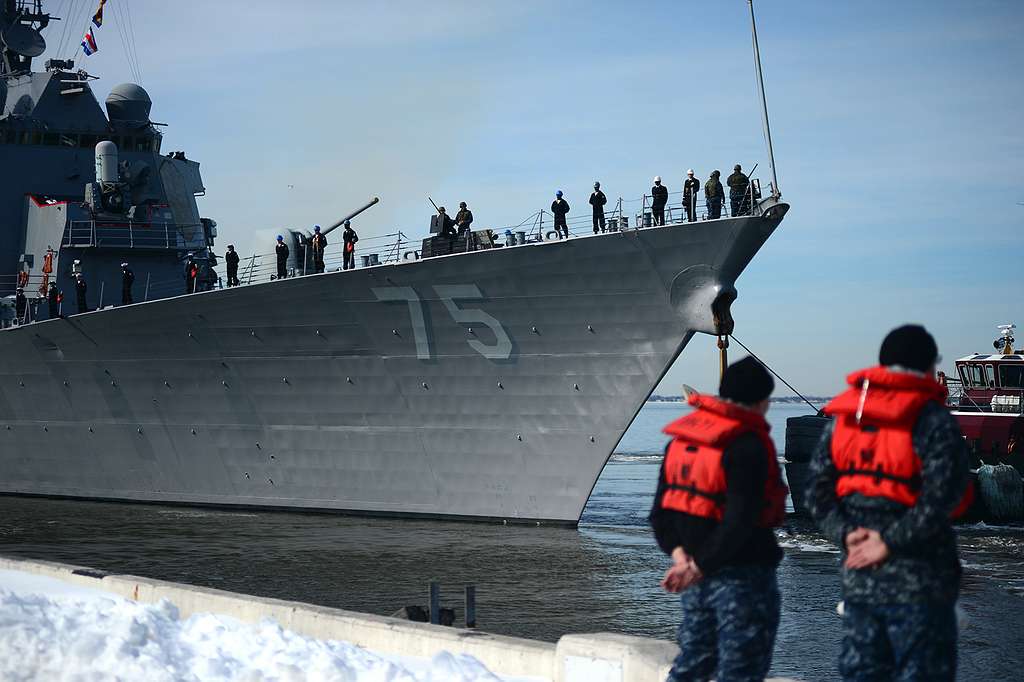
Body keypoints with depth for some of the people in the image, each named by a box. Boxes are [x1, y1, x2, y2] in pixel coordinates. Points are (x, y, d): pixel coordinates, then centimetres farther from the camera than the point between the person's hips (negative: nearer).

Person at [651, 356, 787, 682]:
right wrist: (698, 567, -17)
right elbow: (740, 523, -23)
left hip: (697, 579, 8)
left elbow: (661, 510, 9)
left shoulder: (682, 440, 9)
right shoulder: (748, 446, -17)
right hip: (741, 577, -8)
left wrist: (679, 554, -2)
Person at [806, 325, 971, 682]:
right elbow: (940, 500, -19)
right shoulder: (934, 422, -9)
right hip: (918, 583, -6)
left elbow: (818, 491, 7)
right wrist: (891, 543, -14)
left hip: (857, 580, 6)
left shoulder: (842, 420, 10)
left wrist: (846, 534, -2)